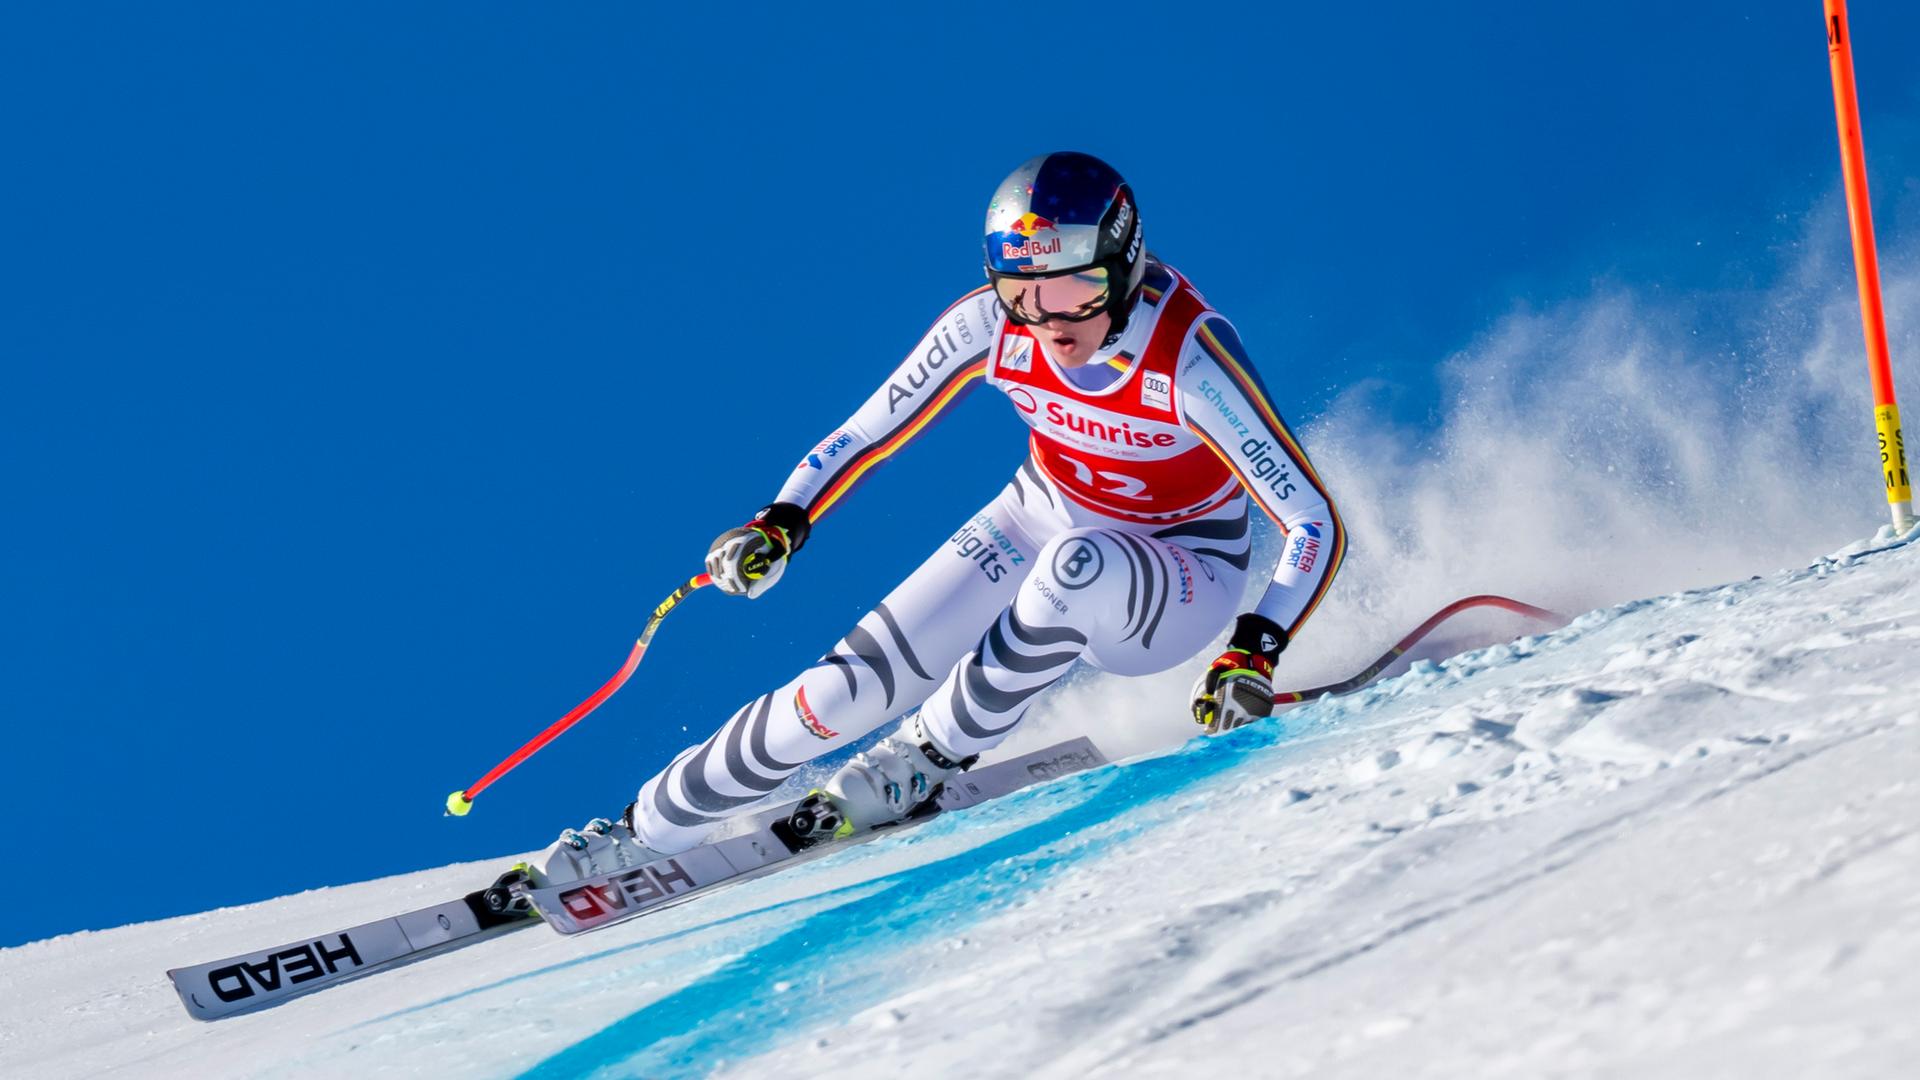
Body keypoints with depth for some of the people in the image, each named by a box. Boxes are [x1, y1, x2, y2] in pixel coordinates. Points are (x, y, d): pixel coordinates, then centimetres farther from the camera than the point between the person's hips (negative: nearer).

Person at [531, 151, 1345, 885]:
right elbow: (871, 431, -6)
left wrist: (1256, 653, -43)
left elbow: (1315, 527, -29)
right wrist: (782, 522, -22)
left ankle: (941, 751, -13)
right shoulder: (991, 323, -19)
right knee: (859, 680, -12)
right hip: (1041, 521, 4)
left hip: (1178, 585, -3)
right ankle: (649, 831, 5)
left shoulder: (1187, 358, -32)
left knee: (1078, 563, -39)